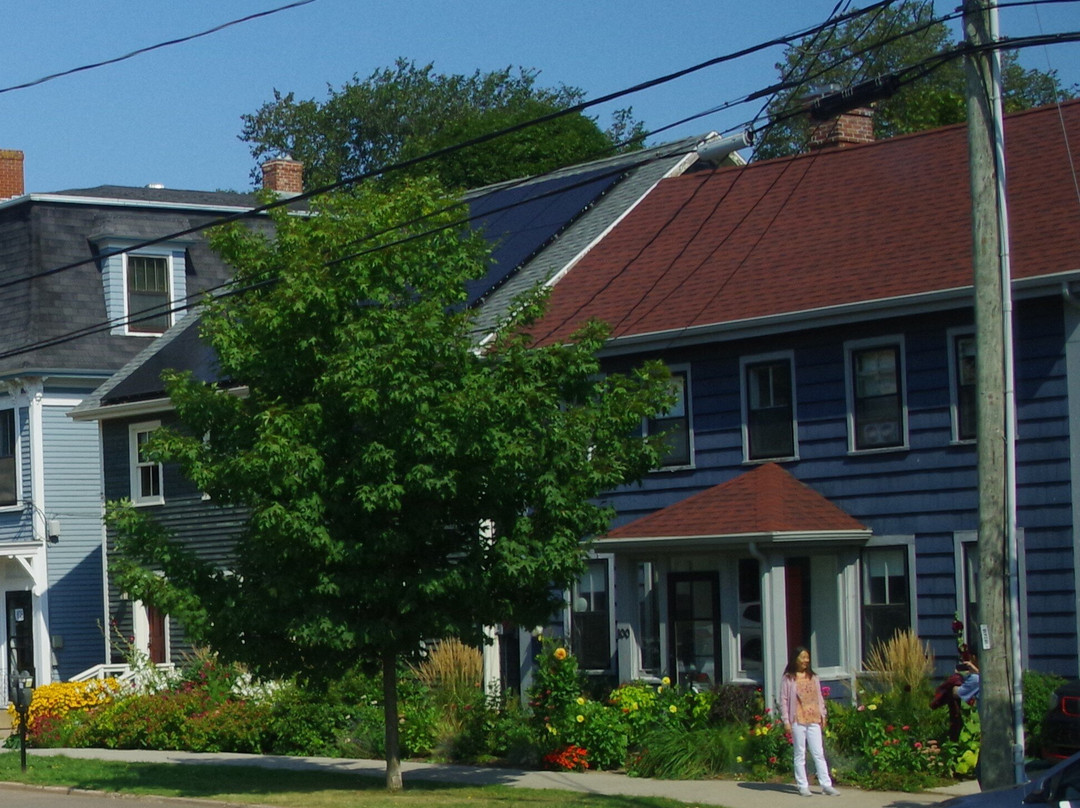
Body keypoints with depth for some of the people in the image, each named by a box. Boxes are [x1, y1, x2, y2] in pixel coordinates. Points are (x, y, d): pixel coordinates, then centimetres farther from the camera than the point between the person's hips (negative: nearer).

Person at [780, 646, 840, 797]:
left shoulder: (813, 678, 13)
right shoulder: (788, 679, 0)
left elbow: (819, 698, 16)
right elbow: (784, 701, -1)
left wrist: (822, 715, 9)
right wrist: (786, 721, -7)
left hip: (814, 720, 3)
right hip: (797, 721, -3)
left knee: (819, 753, 0)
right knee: (800, 755, 2)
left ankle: (826, 785, -1)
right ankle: (803, 786, 6)